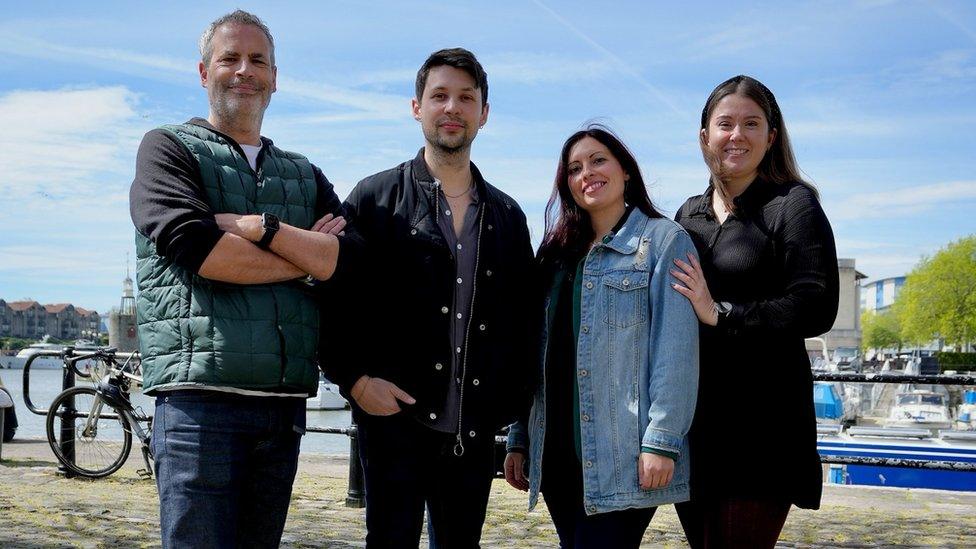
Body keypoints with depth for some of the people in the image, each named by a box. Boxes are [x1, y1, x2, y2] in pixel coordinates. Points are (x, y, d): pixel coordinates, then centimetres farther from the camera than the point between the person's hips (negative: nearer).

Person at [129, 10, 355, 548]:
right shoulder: (168, 149, 6)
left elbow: (349, 260, 2)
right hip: (201, 397, -5)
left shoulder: (304, 176, 20)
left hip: (285, 404, 5)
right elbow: (193, 247, -13)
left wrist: (261, 227, -11)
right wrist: (306, 256, -2)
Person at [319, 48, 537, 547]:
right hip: (394, 418, -3)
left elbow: (523, 323, 16)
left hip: (474, 430, 4)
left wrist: (511, 406, 8)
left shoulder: (507, 216, 13)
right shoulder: (376, 197, 3)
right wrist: (354, 378, -11)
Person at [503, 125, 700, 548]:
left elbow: (676, 350, -10)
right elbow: (536, 351, 16)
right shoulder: (558, 251, 17)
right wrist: (519, 439, 12)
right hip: (558, 450, 6)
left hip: (622, 454, -6)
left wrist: (661, 441, -18)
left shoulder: (664, 240, -1)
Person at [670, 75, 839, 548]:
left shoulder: (792, 205, -2)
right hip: (691, 417, 6)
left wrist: (720, 313, -18)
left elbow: (816, 310, -14)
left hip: (760, 420, -6)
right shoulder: (689, 214, 15)